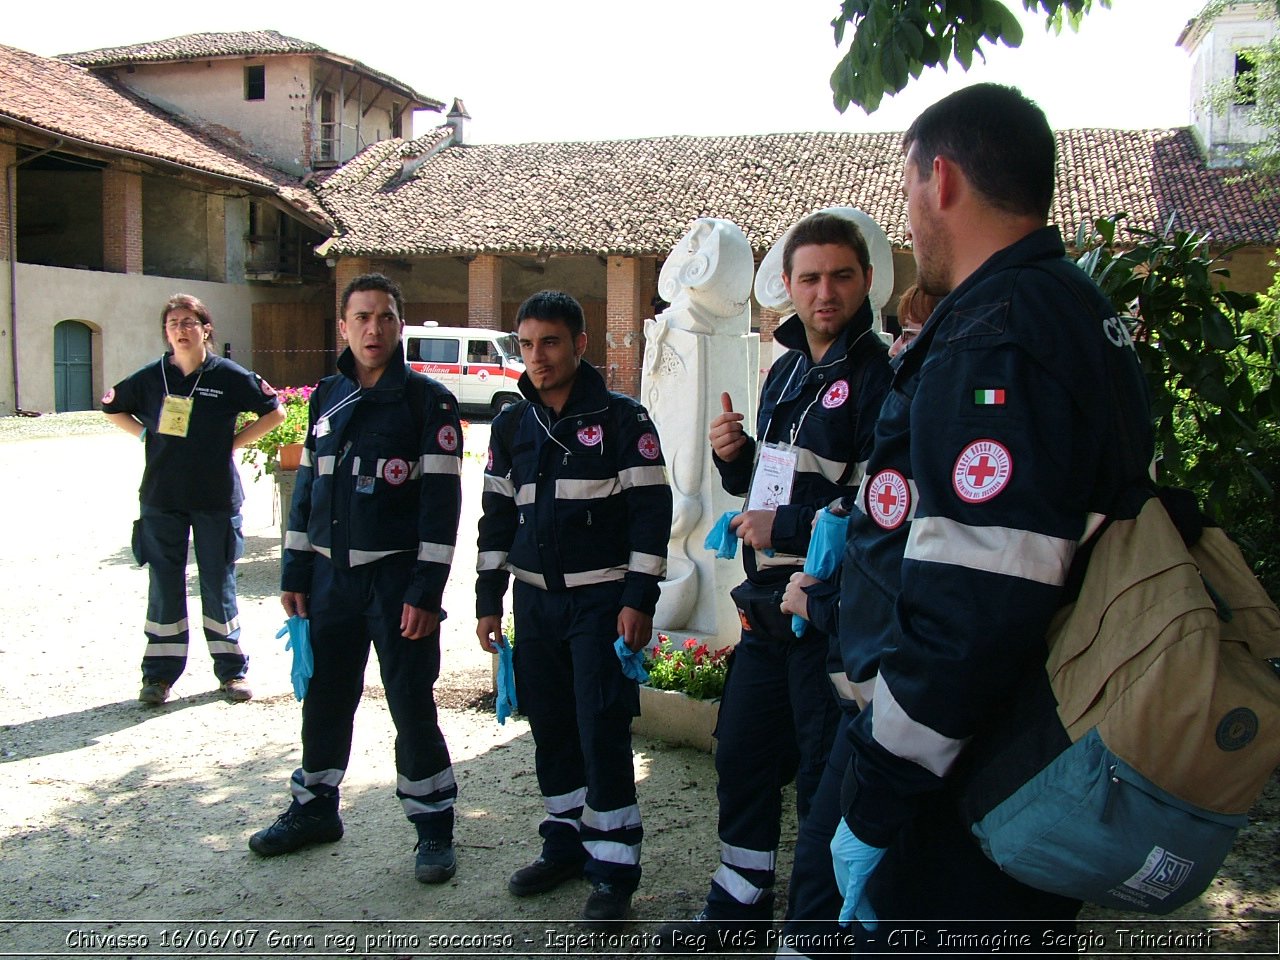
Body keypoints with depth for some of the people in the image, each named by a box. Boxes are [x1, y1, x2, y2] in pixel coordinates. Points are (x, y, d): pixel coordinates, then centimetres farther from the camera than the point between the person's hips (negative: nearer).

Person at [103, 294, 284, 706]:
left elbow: (274, 412, 3)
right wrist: (147, 436, 6)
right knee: (164, 585, 6)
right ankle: (159, 674, 16)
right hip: (161, 498, 2)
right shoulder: (150, 377, 3)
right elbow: (112, 408, 20)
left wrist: (233, 442, -2)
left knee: (219, 584, 5)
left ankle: (232, 670, 16)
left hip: (216, 498, -2)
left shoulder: (229, 376, -4)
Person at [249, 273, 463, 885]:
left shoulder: (427, 400, -7)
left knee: (411, 703, 1)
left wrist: (426, 592, -15)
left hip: (396, 577, -5)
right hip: (330, 575, 5)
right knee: (325, 697, 15)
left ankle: (433, 824, 15)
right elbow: (307, 486, 15)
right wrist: (294, 573, 11)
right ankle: (313, 808, 33)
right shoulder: (327, 398, 10)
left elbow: (441, 498, -11)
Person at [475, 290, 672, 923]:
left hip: (601, 601, -5)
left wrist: (638, 599, -13)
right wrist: (488, 600, 10)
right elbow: (497, 516, 14)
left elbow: (651, 512, -8)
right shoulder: (511, 425, 9)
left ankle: (614, 865, 6)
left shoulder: (622, 418, -6)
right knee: (551, 729, 12)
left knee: (602, 730, -6)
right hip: (535, 602, 5)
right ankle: (565, 843, 27)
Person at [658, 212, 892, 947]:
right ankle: (741, 904, 37)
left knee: (826, 776, 4)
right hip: (770, 607, 9)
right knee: (742, 754, 18)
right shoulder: (787, 369, 14)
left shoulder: (880, 374, -15)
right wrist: (736, 456, 1)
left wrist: (782, 527, -17)